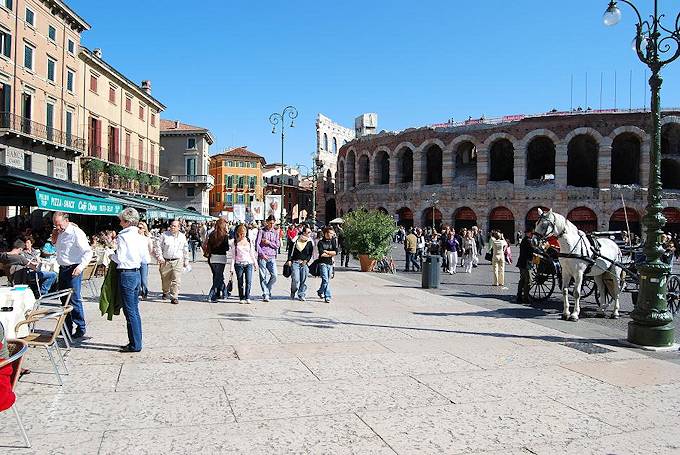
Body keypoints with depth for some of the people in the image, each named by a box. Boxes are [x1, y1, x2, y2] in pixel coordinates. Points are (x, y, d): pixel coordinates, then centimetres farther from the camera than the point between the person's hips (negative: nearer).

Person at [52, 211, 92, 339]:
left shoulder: (76, 233, -14)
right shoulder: (59, 232, 12)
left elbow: (88, 252, -16)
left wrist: (81, 266, -27)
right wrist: (54, 239, 10)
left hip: (73, 270, -9)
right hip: (62, 269, 9)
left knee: (74, 299, -9)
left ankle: (81, 329, -1)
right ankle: (67, 327, 25)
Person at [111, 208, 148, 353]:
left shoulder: (123, 236, -13)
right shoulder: (141, 238, 9)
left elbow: (119, 258, -17)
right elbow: (146, 260, 11)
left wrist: (111, 254, 2)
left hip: (126, 274, -8)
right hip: (137, 273, 8)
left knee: (129, 311, -3)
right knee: (135, 310, 14)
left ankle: (135, 344, 1)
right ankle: (136, 342, 20)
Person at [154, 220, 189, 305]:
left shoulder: (182, 237, 9)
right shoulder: (164, 235, 1)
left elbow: (185, 250, 17)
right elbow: (158, 246, 3)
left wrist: (186, 260, 17)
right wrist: (160, 257, -6)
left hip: (177, 261, 0)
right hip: (165, 261, 0)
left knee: (176, 280, -9)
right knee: (165, 279, 13)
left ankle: (174, 297, -5)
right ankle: (166, 292, 40)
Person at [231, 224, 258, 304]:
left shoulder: (249, 242, 8)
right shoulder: (235, 242, 4)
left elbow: (252, 254, 15)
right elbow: (233, 255, 5)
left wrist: (255, 264, 17)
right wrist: (232, 267, 1)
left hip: (248, 263, 1)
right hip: (239, 264, -1)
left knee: (249, 281, -12)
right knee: (240, 282, 2)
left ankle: (247, 298, -6)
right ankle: (241, 298, 12)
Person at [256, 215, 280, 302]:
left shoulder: (276, 232, 11)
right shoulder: (262, 231, 2)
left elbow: (277, 245, 7)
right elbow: (257, 244, -4)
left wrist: (268, 242, -6)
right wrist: (262, 254, -12)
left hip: (272, 257, 3)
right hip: (262, 257, -3)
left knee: (274, 275, -7)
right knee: (263, 277, -3)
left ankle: (268, 290, 15)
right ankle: (265, 295, 4)